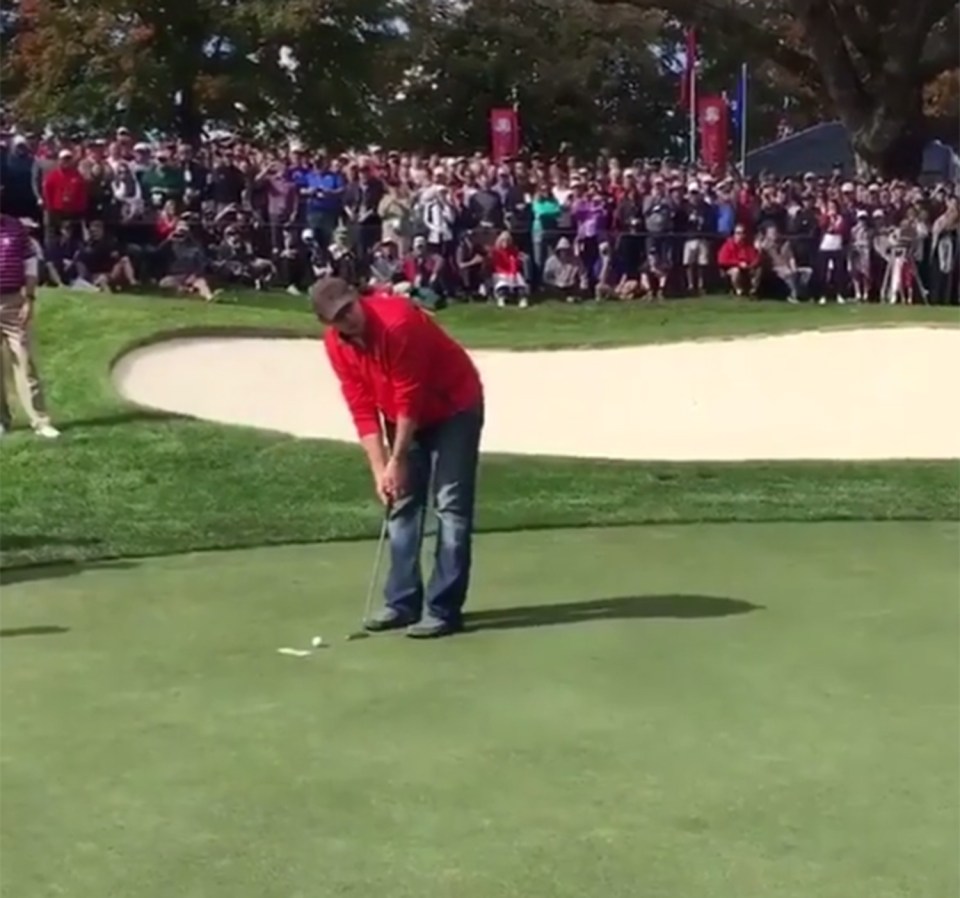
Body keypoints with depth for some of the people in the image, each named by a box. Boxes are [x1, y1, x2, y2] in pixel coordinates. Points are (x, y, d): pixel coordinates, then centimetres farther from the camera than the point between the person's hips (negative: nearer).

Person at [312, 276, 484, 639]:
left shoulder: (398, 321, -31)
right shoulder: (335, 344, -10)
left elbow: (410, 397, -26)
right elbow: (362, 408, -7)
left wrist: (398, 461, -21)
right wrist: (380, 467, -14)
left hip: (455, 408, -7)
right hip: (405, 417, 7)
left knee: (450, 504, -9)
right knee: (402, 503, 7)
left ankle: (444, 608, -9)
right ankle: (402, 602, 13)